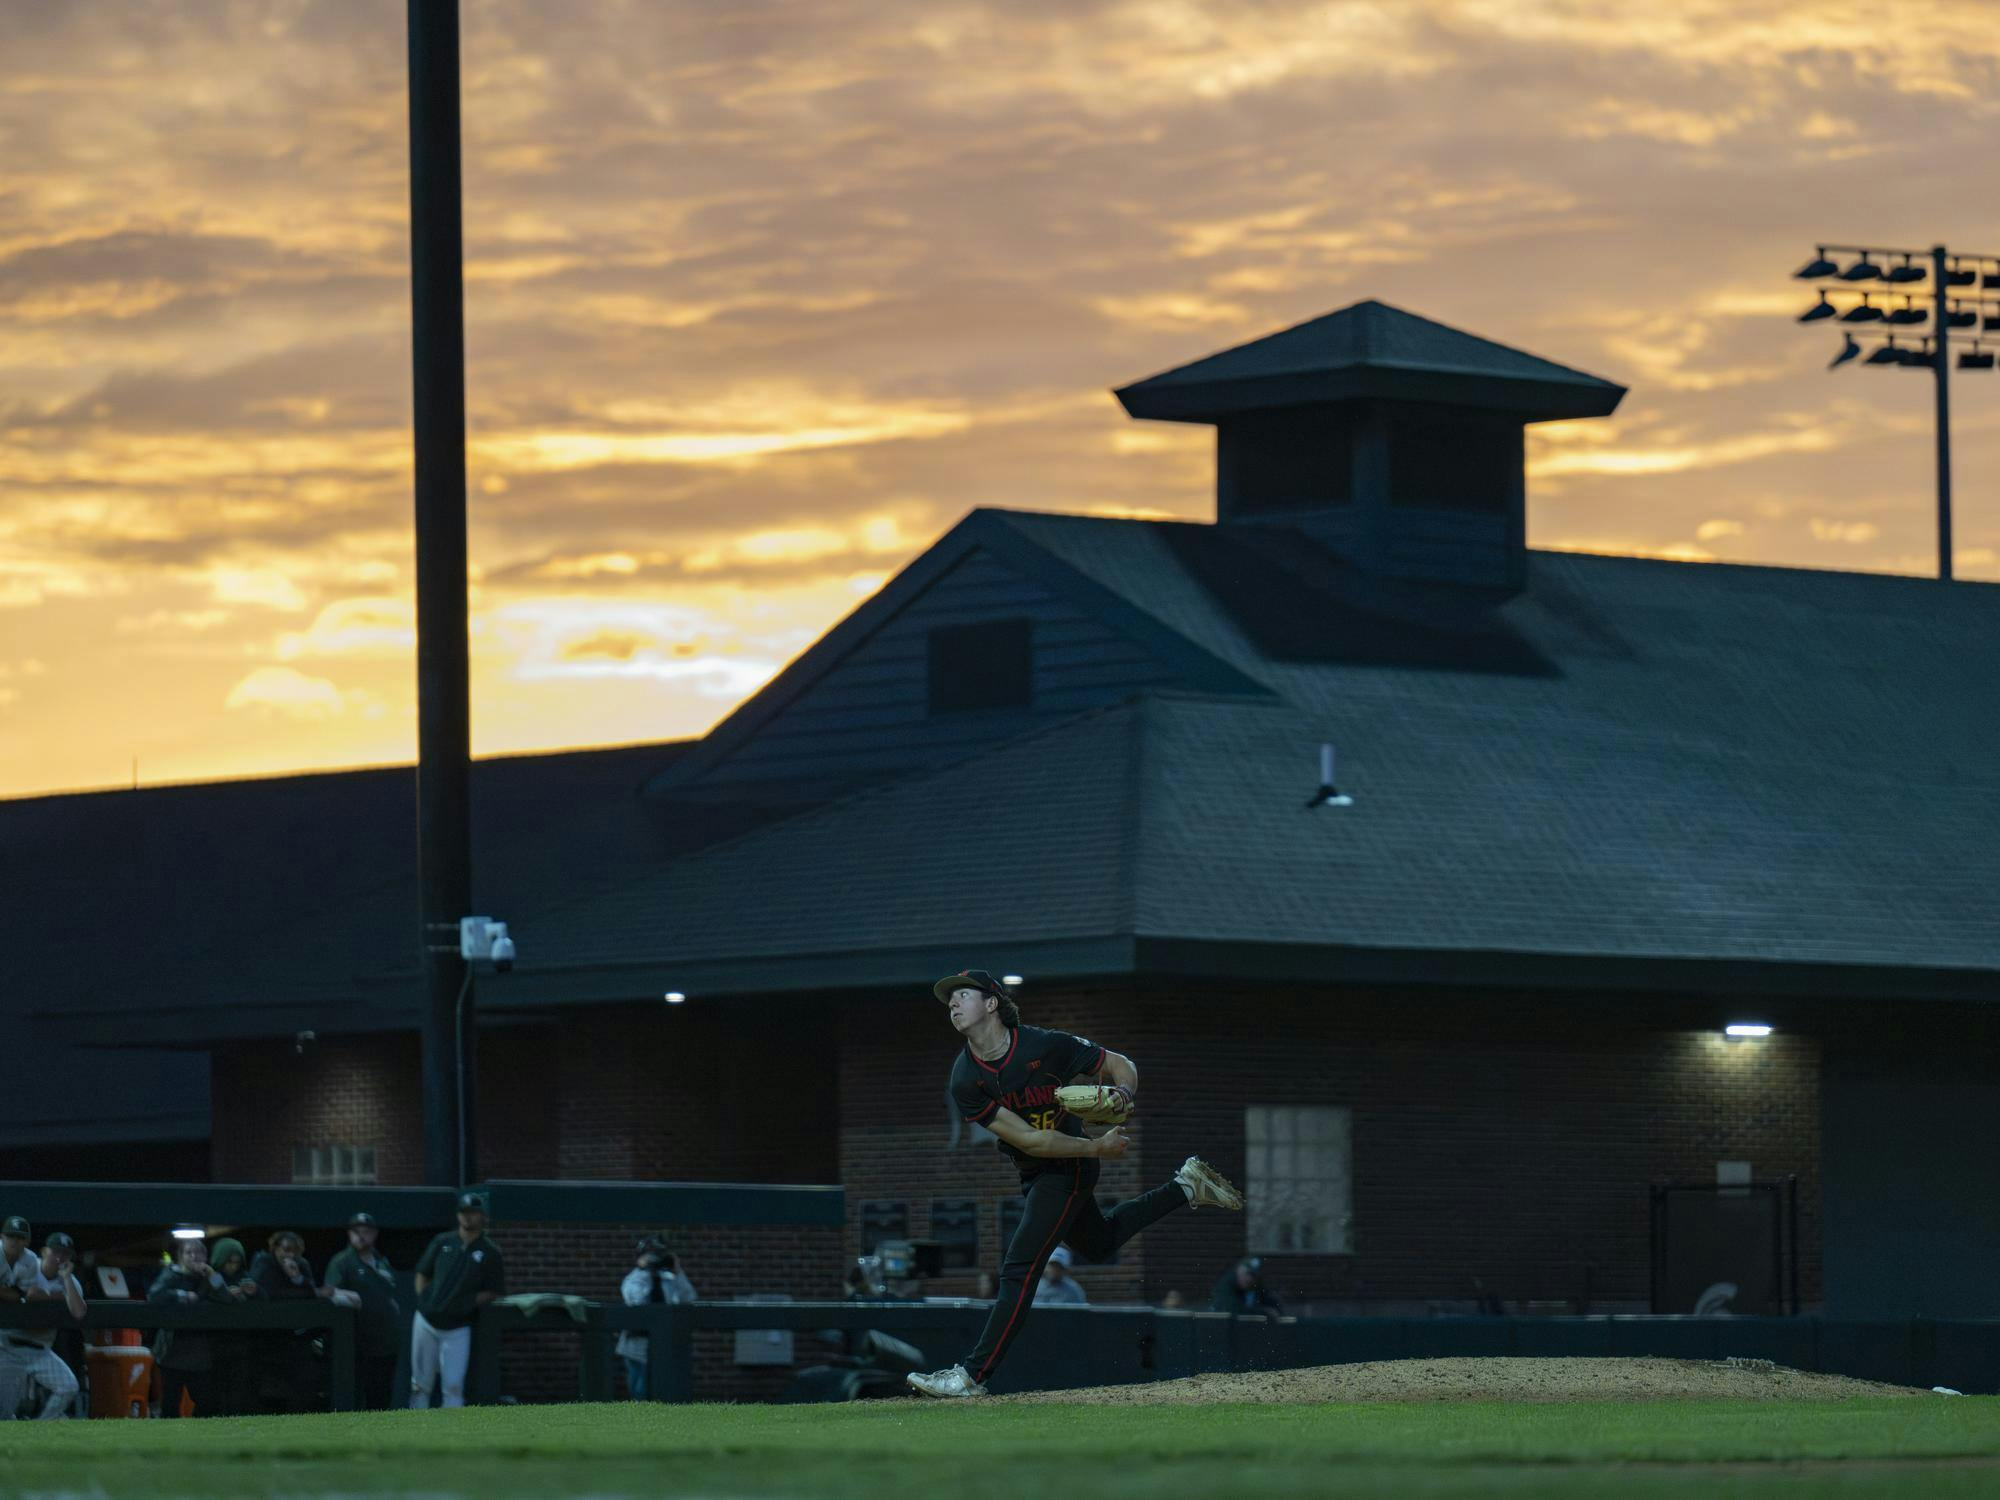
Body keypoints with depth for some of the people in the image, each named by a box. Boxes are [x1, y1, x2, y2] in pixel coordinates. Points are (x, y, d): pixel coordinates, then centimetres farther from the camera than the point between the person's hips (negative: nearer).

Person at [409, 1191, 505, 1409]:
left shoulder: (490, 1253, 1)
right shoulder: (442, 1242, 8)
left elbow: (496, 1292, 2)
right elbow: (422, 1274, 16)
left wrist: (469, 1303, -10)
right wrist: (423, 1301, 2)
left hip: (457, 1327, -2)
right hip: (426, 1321, 2)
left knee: (453, 1386, -10)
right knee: (421, 1383, 5)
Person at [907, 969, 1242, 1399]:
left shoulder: (1045, 1046, -21)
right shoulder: (965, 1081, -14)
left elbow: (1121, 1065, -9)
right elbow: (1026, 1139, -17)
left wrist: (1122, 1095, -32)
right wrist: (1096, 1148, -23)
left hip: (1068, 1169, -6)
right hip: (1032, 1172, 6)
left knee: (1019, 1270, -13)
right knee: (1099, 1243, 26)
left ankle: (974, 1375, -11)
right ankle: (1185, 1186, 41)